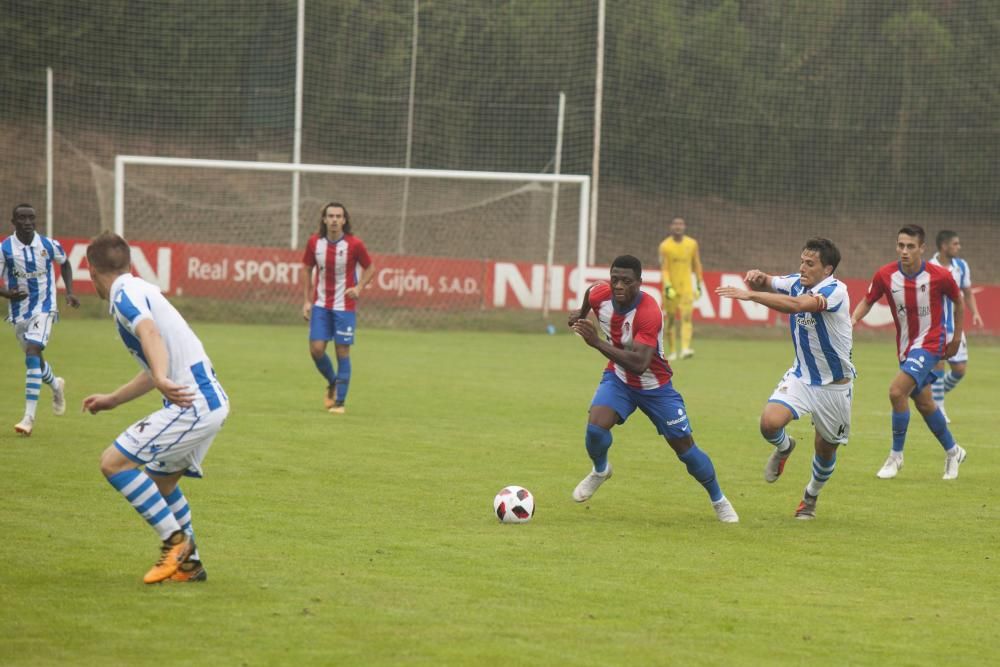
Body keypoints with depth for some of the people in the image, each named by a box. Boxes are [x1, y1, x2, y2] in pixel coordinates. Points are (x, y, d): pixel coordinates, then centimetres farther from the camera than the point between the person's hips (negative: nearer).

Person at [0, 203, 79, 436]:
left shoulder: (48, 245, -6)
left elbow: (65, 263, 15)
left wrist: (69, 292, 5)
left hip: (44, 308, -2)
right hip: (19, 311, 2)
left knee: (32, 353, -21)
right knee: (34, 359, 16)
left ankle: (29, 417, -23)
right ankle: (56, 385, 52)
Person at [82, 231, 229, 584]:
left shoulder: (126, 294, -9)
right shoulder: (137, 290, 22)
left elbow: (151, 334, -31)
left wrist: (162, 380, -48)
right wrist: (113, 399, 42)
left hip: (193, 405, -10)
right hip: (209, 400, 10)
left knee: (114, 462, -11)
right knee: (161, 481, 22)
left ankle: (176, 542, -8)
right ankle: (188, 563, 26)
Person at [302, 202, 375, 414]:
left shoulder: (354, 244, -10)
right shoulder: (314, 242, -3)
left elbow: (370, 269, 2)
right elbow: (308, 271, 9)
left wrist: (359, 288, -16)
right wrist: (307, 301, 4)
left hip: (344, 307, -2)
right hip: (321, 305, 2)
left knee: (343, 352, -2)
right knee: (316, 348, -7)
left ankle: (339, 402, 8)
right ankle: (332, 383, 23)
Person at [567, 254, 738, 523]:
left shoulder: (649, 313, -34)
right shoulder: (600, 295, -17)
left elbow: (639, 364, -43)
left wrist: (597, 343, -46)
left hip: (654, 387, -3)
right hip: (618, 379, 3)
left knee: (684, 446, 0)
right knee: (595, 426, -23)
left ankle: (719, 501, 23)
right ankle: (600, 470, 10)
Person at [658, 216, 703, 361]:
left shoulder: (692, 244, 4)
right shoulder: (665, 246, -3)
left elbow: (696, 265, 13)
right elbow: (663, 268, -8)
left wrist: (699, 285, 13)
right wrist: (667, 285, -20)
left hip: (687, 286, 1)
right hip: (671, 288, -1)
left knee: (686, 317, -14)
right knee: (671, 319, 5)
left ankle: (685, 349, -25)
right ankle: (673, 351, 16)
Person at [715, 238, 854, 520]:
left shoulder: (835, 291, -24)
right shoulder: (796, 283, -4)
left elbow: (795, 305, -39)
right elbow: (766, 283, 10)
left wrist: (750, 295, -43)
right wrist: (757, 277, -16)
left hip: (834, 385, -4)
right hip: (801, 377, 4)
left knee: (825, 450, 11)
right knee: (770, 422, -21)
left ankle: (811, 497, 41)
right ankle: (784, 448, 15)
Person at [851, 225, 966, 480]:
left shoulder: (940, 276, -16)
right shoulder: (885, 275, -10)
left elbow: (958, 302, 2)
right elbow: (867, 301, 3)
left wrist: (956, 339, 7)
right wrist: (853, 319, -19)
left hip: (930, 343, -5)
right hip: (905, 346, 5)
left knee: (897, 391, -22)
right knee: (923, 403, 16)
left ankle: (896, 456, -7)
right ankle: (953, 451, 38)